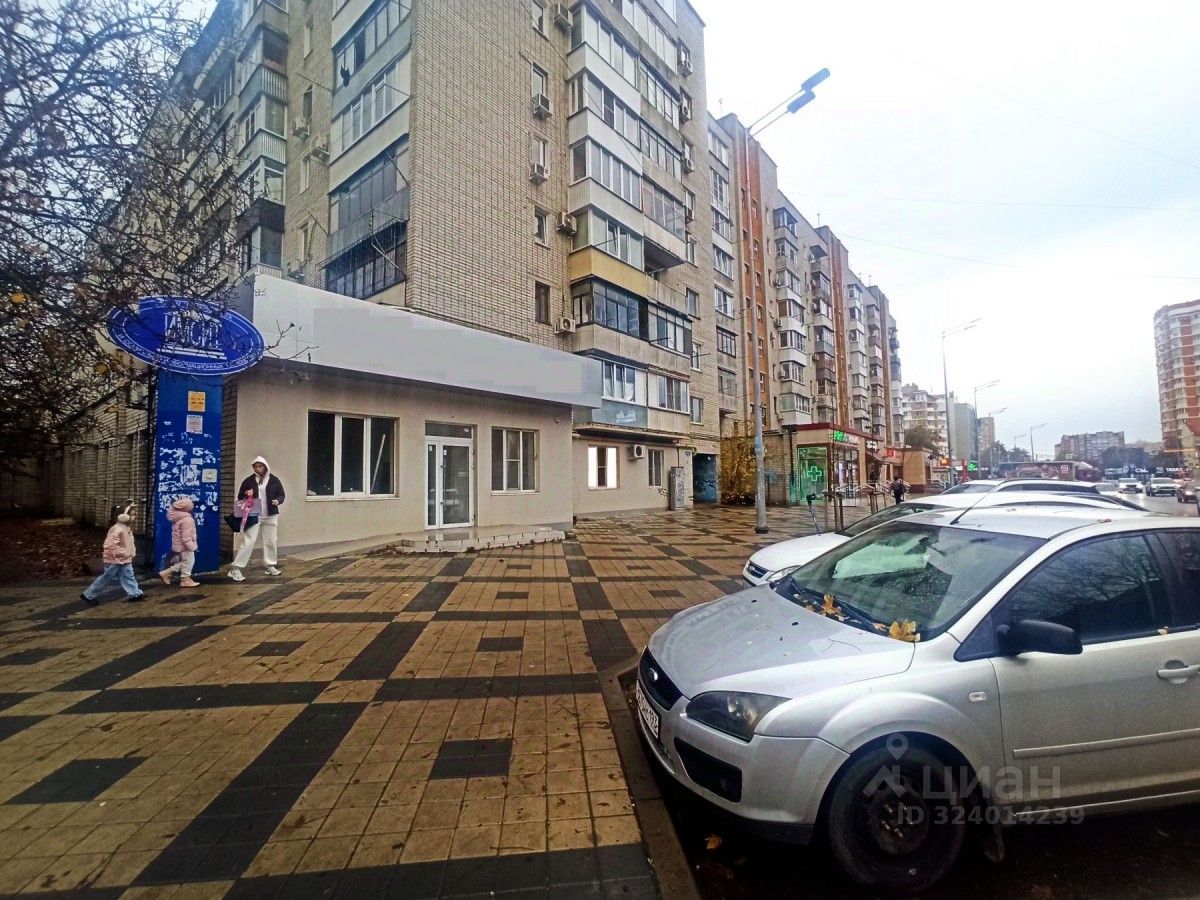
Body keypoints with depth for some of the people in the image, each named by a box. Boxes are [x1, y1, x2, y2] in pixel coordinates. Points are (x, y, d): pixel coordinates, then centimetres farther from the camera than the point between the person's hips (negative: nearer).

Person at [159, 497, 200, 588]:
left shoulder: (178, 517, 8)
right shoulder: (186, 519, -24)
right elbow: (186, 536, -25)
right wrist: (190, 546, -20)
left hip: (179, 544, 10)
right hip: (185, 545, -10)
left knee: (184, 561, 21)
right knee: (188, 562, 3)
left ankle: (166, 573, 22)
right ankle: (185, 580, 12)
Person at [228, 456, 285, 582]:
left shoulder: (274, 480, 2)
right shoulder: (249, 481, 2)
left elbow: (282, 495, 4)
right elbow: (240, 496, 10)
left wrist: (277, 500, -17)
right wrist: (246, 500, -13)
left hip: (270, 516, 2)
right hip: (253, 516, -1)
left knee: (271, 541, 9)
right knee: (248, 541, -8)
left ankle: (271, 566, 23)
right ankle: (236, 569, -3)